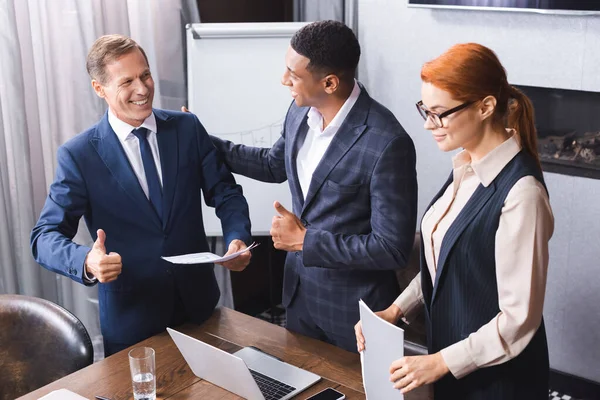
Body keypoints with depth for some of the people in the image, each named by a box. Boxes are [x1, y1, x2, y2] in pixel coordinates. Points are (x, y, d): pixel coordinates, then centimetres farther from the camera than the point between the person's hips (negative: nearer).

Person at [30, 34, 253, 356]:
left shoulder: (188, 128, -1)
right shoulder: (78, 155, -10)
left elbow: (224, 192, 1)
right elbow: (46, 235, -11)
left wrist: (237, 239, -20)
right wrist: (87, 262, -33)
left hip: (198, 303, 3)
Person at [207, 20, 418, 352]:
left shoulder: (387, 143, -28)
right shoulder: (300, 111, -5)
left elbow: (392, 248, -25)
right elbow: (274, 165, 15)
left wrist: (304, 240, -21)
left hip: (354, 309, -6)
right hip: (299, 290, 7)